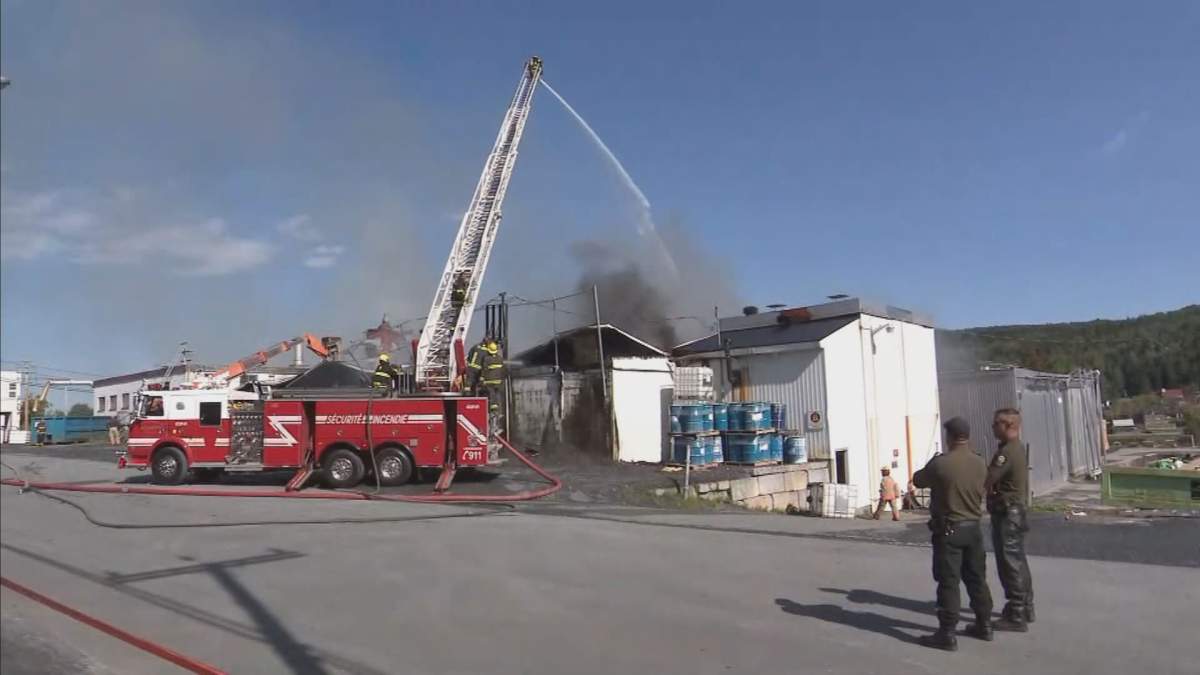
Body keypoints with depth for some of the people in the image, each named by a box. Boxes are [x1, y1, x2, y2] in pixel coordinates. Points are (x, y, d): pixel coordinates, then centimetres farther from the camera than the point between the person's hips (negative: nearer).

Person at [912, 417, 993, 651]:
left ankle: (947, 634, 1)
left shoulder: (940, 463, -19)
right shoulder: (980, 463, -1)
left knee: (948, 582, -2)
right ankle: (984, 625, 29)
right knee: (977, 578, 18)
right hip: (973, 527, 6)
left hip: (949, 530, -6)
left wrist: (928, 470, 17)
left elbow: (918, 480, -3)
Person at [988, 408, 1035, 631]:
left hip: (1007, 514, -10)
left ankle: (1016, 616, 2)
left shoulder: (1007, 452, -21)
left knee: (1010, 565, -4)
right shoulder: (1018, 448, 12)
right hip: (1016, 511, 10)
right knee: (1018, 562, 18)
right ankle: (1025, 608, 28)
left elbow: (986, 480, -25)